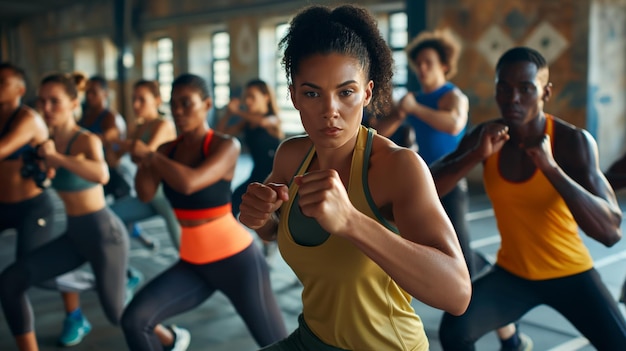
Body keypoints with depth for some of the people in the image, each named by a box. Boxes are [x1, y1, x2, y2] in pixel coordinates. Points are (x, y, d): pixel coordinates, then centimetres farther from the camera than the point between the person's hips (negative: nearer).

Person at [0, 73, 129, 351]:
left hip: (105, 233, -7)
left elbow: (101, 175, -41)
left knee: (117, 314, 3)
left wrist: (56, 157, -32)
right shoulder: (50, 142, 3)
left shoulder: (87, 140, -19)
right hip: (74, 235, 7)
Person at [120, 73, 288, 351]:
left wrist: (149, 154, -17)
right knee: (134, 319, -10)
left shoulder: (226, 146, -13)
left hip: (235, 259, -4)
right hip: (192, 264, 5)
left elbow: (189, 183, -29)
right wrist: (143, 157, -22)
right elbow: (145, 193, -10)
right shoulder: (168, 149, 3)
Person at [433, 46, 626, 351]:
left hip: (571, 273, -1)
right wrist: (476, 155, -29)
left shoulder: (573, 141, -17)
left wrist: (551, 167, -34)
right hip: (512, 272, 2)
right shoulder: (486, 136, -7)